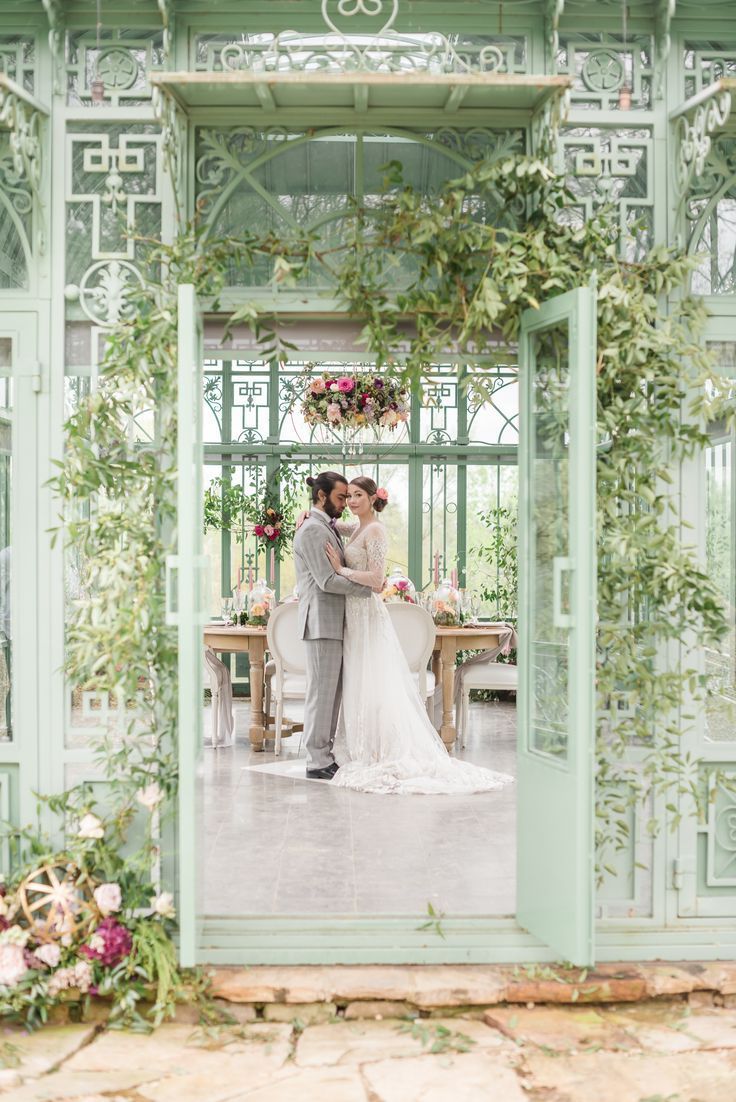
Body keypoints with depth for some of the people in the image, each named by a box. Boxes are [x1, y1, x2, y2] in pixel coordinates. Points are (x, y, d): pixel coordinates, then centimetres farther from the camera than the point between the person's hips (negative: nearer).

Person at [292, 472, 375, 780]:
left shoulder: (328, 529, 19)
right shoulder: (312, 530, -12)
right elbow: (327, 580, -18)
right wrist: (369, 589, -12)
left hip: (335, 624, 10)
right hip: (321, 622, -10)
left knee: (332, 693, 10)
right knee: (321, 693, -5)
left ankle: (324, 756, 16)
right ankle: (317, 762, 0)